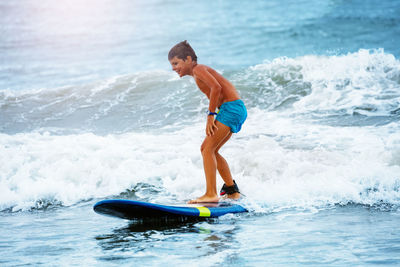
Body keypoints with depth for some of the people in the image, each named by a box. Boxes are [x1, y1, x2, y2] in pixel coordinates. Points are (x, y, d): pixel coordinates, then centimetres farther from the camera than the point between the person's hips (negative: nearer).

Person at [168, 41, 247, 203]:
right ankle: (232, 190, 21)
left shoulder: (198, 69, -8)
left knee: (208, 149, -14)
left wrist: (211, 115, -19)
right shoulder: (199, 73, 21)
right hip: (238, 110, 10)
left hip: (231, 107, -10)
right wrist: (213, 115, 11)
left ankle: (211, 194, -21)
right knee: (209, 149, 16)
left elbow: (216, 87, -23)